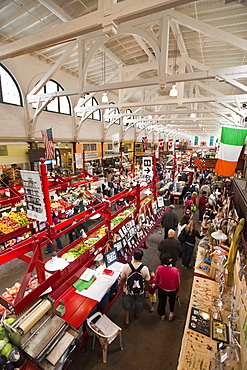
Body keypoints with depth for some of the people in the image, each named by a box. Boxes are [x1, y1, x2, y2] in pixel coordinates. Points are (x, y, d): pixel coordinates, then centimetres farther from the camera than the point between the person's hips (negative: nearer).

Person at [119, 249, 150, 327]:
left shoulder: (126, 266, -26)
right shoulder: (144, 268, -26)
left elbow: (122, 279, -12)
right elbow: (147, 281, -11)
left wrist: (120, 286, 7)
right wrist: (146, 285, 12)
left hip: (127, 291, 0)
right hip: (140, 292, 1)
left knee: (127, 306, 29)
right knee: (138, 304, 33)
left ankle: (127, 320, 47)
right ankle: (137, 314, 60)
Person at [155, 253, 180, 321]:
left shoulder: (159, 268, -28)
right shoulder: (175, 270, -30)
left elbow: (156, 280, -10)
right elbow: (178, 282, -13)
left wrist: (157, 285, 12)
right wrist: (178, 289, 9)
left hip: (161, 290, 1)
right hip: (172, 291, 0)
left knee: (162, 302, 30)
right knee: (172, 301, 34)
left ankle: (162, 315, 52)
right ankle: (171, 313, 52)